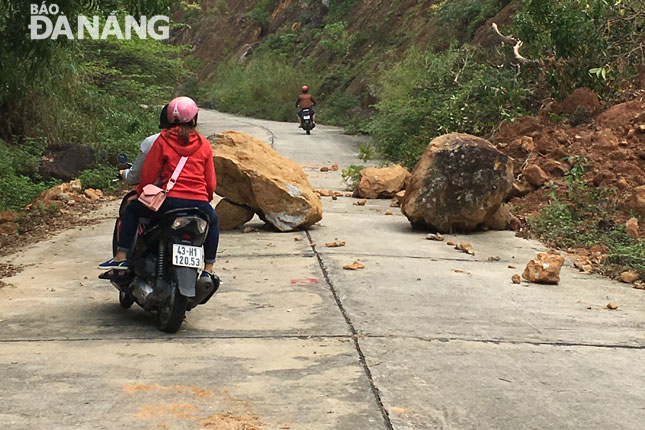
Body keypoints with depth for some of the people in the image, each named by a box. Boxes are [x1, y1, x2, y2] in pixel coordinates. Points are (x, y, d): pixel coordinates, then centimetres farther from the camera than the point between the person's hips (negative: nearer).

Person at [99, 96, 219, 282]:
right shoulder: (204, 144, 10)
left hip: (170, 201, -2)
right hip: (199, 204, 2)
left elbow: (149, 174, 5)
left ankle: (121, 256, 13)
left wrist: (140, 192, 24)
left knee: (131, 210, 23)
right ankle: (208, 269, 27)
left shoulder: (163, 140, 4)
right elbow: (211, 182, 11)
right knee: (213, 220, 35)